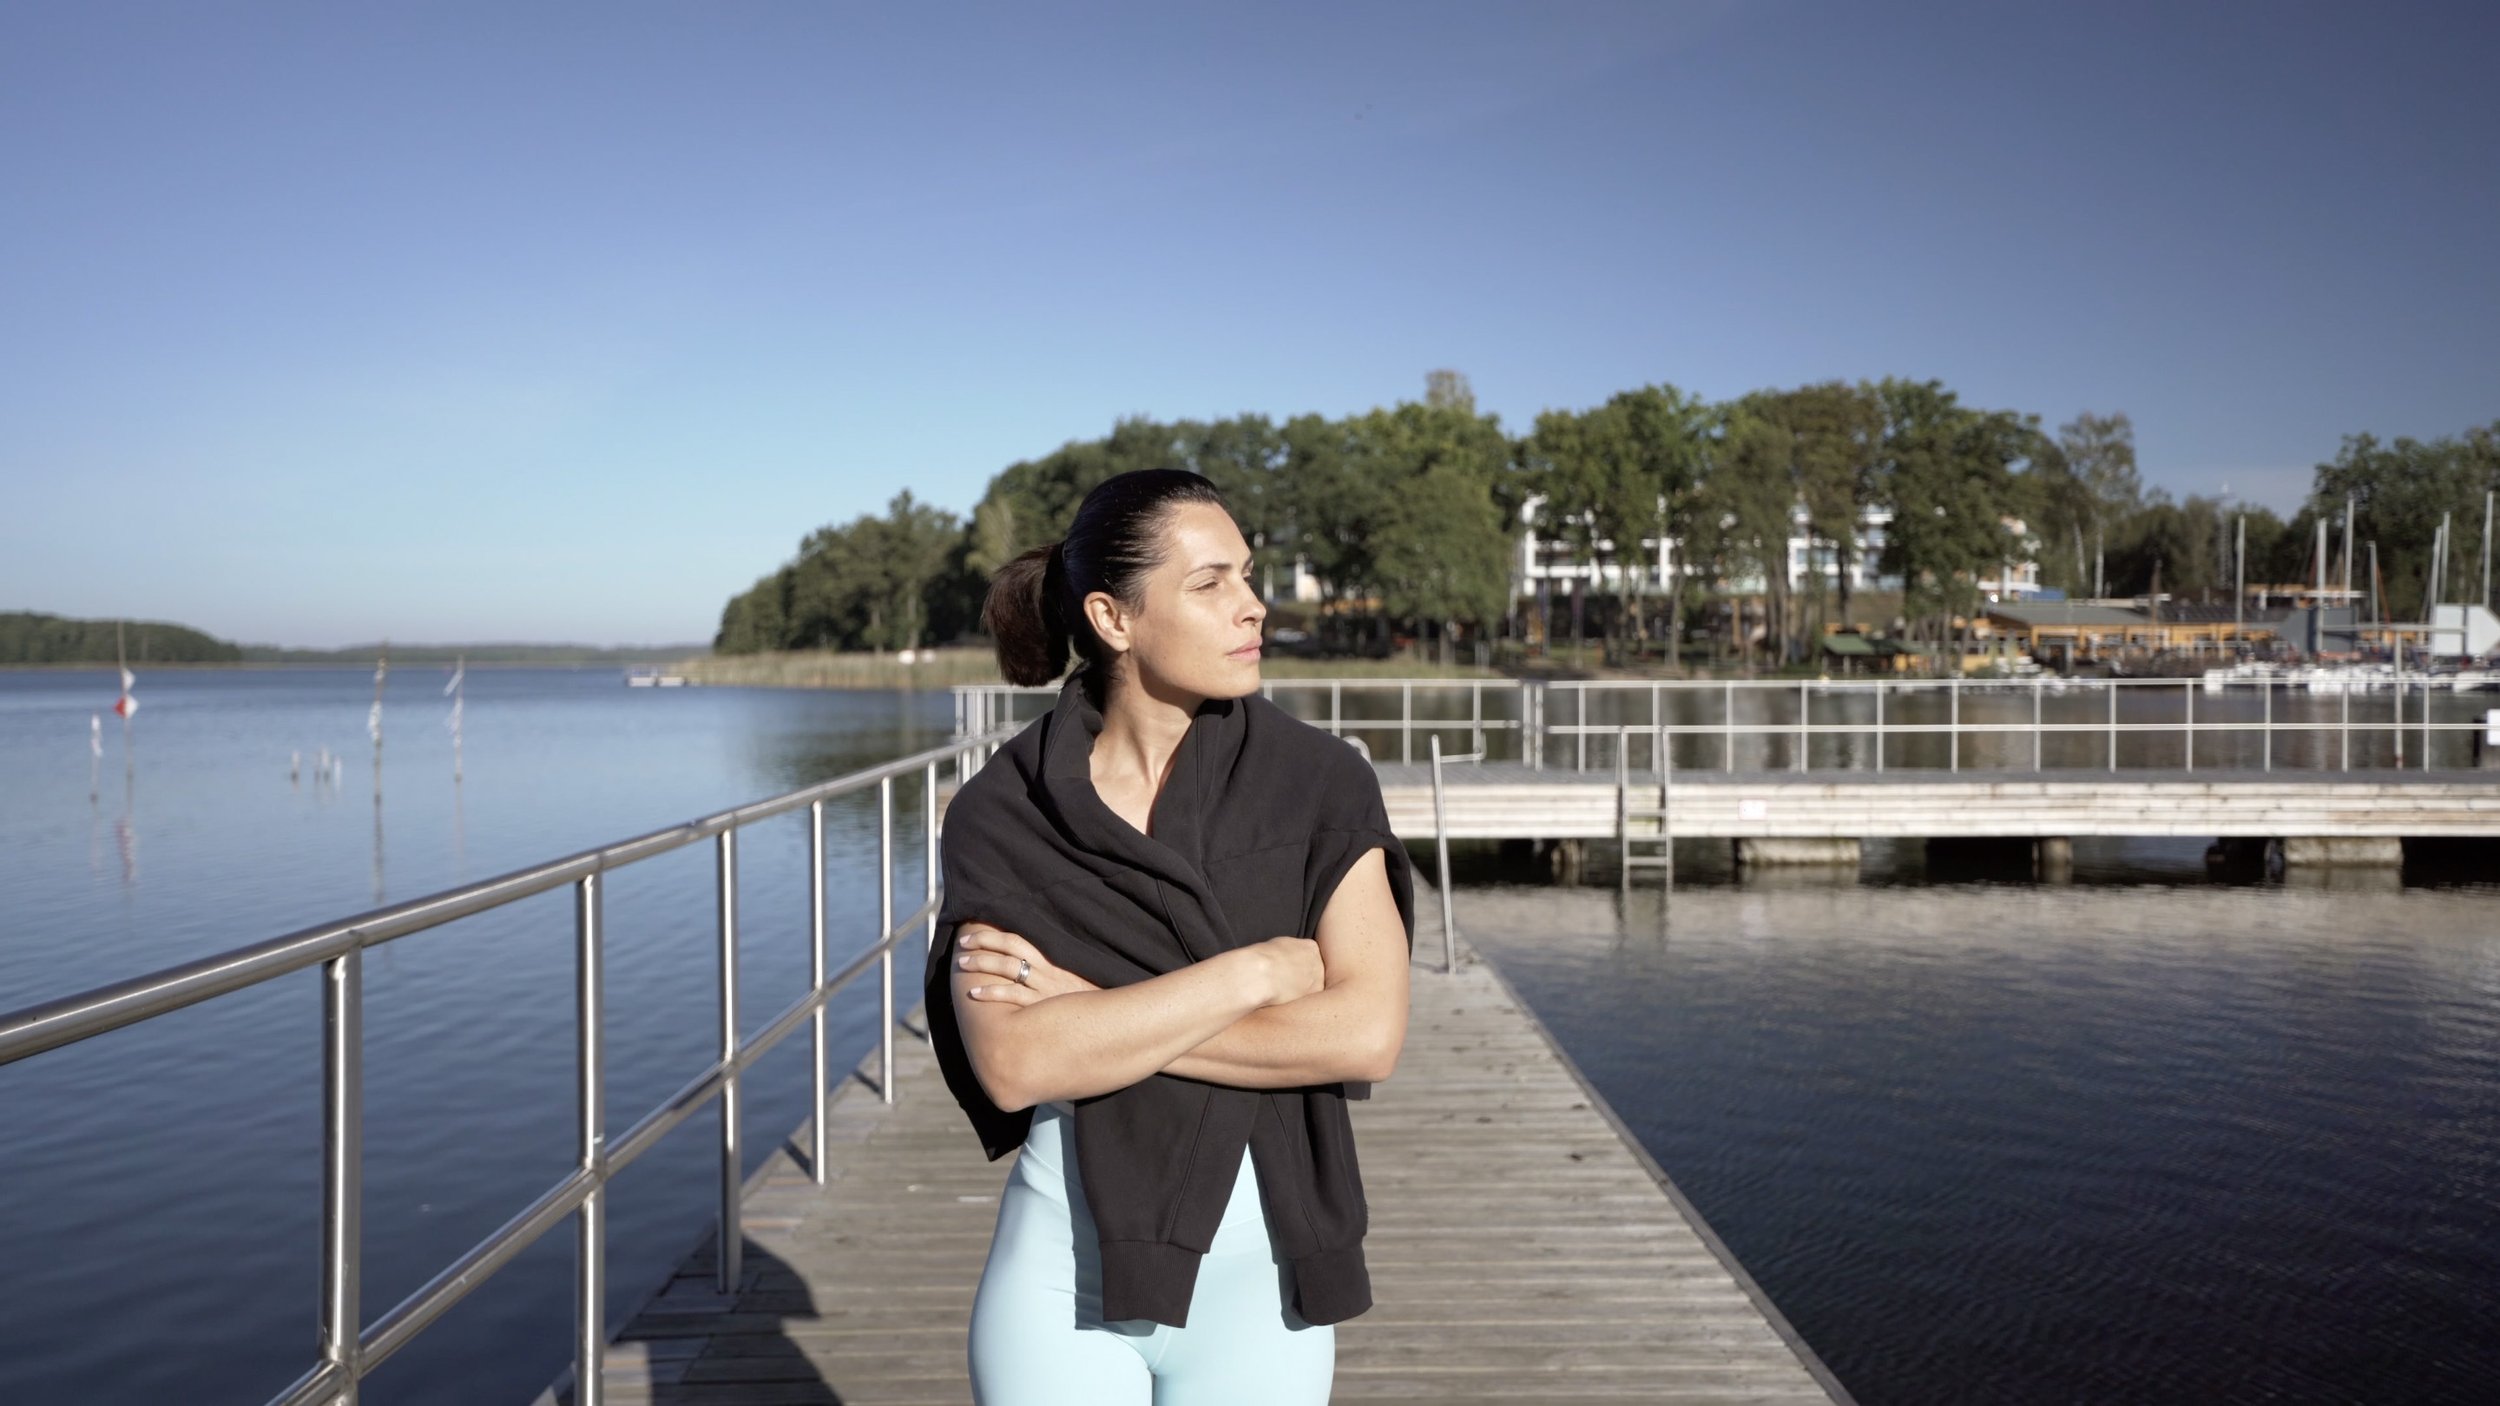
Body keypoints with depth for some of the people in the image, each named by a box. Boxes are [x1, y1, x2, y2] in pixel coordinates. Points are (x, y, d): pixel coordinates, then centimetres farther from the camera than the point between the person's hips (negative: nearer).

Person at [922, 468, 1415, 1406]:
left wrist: (1091, 1012, -17)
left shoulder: (1318, 782, -6)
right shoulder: (1000, 814, -6)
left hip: (1261, 1266, 1)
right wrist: (1257, 969, -18)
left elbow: (1367, 1034, -15)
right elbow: (1012, 1064, -17)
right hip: (1064, 1265, 0)